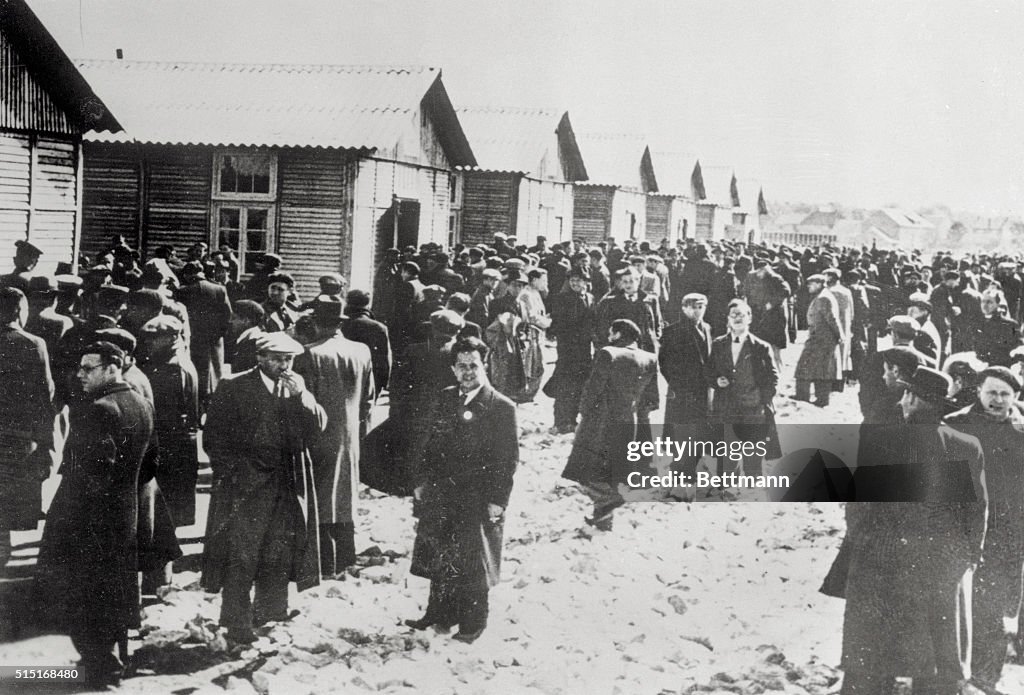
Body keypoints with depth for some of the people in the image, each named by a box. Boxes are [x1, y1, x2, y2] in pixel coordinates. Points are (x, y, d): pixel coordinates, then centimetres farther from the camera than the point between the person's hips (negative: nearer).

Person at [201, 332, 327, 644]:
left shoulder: (298, 388, 11)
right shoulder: (233, 388, -3)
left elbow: (317, 427, 1)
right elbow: (214, 439, -2)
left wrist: (300, 396, -12)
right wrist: (234, 473, -8)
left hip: (287, 487, 4)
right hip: (244, 486, -4)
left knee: (280, 557, 9)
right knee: (241, 557, -4)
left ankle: (271, 614, 22)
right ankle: (237, 623, 3)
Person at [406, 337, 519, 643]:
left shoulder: (502, 408, -10)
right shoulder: (445, 399, 7)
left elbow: (508, 460, -10)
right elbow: (433, 443, 14)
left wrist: (498, 500, -13)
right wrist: (422, 480, 7)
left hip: (478, 500, -5)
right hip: (441, 494, 5)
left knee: (472, 563, 5)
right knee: (440, 559, 13)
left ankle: (473, 622, 19)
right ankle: (439, 612, 29)